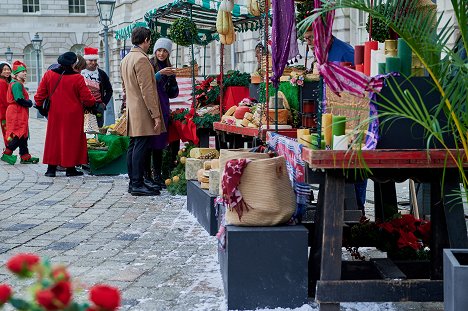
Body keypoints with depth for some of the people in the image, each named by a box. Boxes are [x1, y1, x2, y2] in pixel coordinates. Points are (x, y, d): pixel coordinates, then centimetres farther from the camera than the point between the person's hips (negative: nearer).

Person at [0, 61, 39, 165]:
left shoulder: (18, 84, 19)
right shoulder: (16, 84, -14)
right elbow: (19, 99, -22)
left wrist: (28, 102, 3)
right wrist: (29, 103, -7)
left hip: (20, 113, 11)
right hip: (16, 114, -11)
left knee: (23, 135, 10)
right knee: (19, 134, -11)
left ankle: (25, 157, 12)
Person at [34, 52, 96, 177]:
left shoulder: (49, 74, -1)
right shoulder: (77, 78, -12)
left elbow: (40, 93, 6)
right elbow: (87, 98, -8)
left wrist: (39, 106, 22)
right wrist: (94, 103, 12)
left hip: (55, 114, 4)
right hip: (73, 115, -3)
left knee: (54, 138, 11)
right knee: (71, 139, 6)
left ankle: (51, 168, 10)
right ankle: (70, 168, 9)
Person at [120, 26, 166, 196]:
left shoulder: (126, 59, 16)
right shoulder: (141, 59, -15)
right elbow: (147, 90, -19)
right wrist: (155, 115, -17)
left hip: (131, 110, 10)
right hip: (143, 111, -10)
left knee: (133, 146, 11)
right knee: (140, 147, -9)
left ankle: (133, 182, 14)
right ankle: (137, 184, -9)